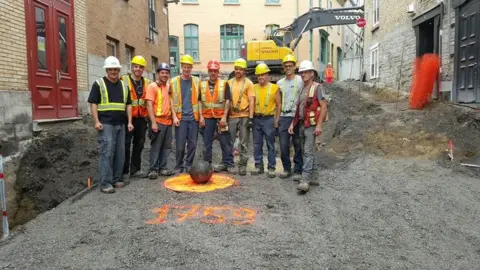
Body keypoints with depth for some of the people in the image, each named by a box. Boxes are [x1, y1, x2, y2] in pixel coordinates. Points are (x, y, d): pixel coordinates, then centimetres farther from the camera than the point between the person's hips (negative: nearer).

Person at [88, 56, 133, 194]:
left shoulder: (124, 85, 15)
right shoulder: (99, 84, 0)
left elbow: (128, 105, 15)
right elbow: (93, 103, -4)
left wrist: (129, 122, 6)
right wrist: (96, 121, -14)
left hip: (121, 124, 5)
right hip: (106, 124, -5)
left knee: (120, 153, 9)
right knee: (106, 153, -8)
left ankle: (117, 179, 19)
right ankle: (105, 182, -4)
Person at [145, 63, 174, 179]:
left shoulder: (168, 86, 12)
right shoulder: (152, 86, -7)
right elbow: (149, 105, -13)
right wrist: (153, 122, -18)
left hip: (168, 121, 6)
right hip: (158, 121, -6)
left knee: (166, 147, 10)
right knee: (155, 147, 0)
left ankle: (162, 168, 20)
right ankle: (153, 170, 8)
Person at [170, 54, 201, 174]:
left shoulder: (197, 81, 7)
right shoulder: (174, 81, 3)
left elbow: (200, 99, 11)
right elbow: (171, 100, 3)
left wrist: (201, 115, 5)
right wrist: (174, 116, -6)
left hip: (193, 117, 2)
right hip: (180, 118, -2)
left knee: (192, 144, 6)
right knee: (180, 145, 0)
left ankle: (188, 165, 20)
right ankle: (179, 166, 16)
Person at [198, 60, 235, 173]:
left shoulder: (224, 84, 2)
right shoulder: (202, 85, 9)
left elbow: (227, 101, -4)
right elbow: (199, 101, 8)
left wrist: (224, 117, -11)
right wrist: (201, 116, -1)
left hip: (221, 117, -2)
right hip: (207, 117, 2)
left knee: (225, 142, 2)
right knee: (207, 142, 8)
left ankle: (228, 163, 12)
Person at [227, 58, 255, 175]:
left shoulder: (248, 83, 0)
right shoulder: (229, 82, 11)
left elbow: (251, 101, -5)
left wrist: (250, 117, -12)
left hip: (244, 116, -3)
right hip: (232, 116, 3)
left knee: (243, 143, 2)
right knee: (230, 141, 9)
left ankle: (242, 165, 10)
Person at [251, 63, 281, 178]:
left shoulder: (274, 88, -1)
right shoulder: (254, 87, 8)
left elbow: (279, 105, 0)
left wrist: (276, 120, -5)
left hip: (268, 119, -3)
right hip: (256, 119, 4)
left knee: (270, 145, 3)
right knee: (257, 144, 9)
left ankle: (271, 168, 10)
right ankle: (258, 166, 20)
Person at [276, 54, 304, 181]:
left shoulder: (301, 80, 0)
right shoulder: (280, 83, 13)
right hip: (284, 117, 4)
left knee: (298, 145, 2)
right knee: (283, 145, 5)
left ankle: (298, 171, 12)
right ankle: (286, 169, 21)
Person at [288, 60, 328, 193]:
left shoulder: (317, 87, -6)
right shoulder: (301, 89, 16)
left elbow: (323, 107, -12)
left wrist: (319, 125, -19)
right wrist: (293, 123, 13)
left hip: (311, 125, -8)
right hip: (301, 124, 8)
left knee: (308, 152, -12)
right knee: (306, 152, 12)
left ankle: (305, 180, -16)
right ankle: (311, 176, 22)